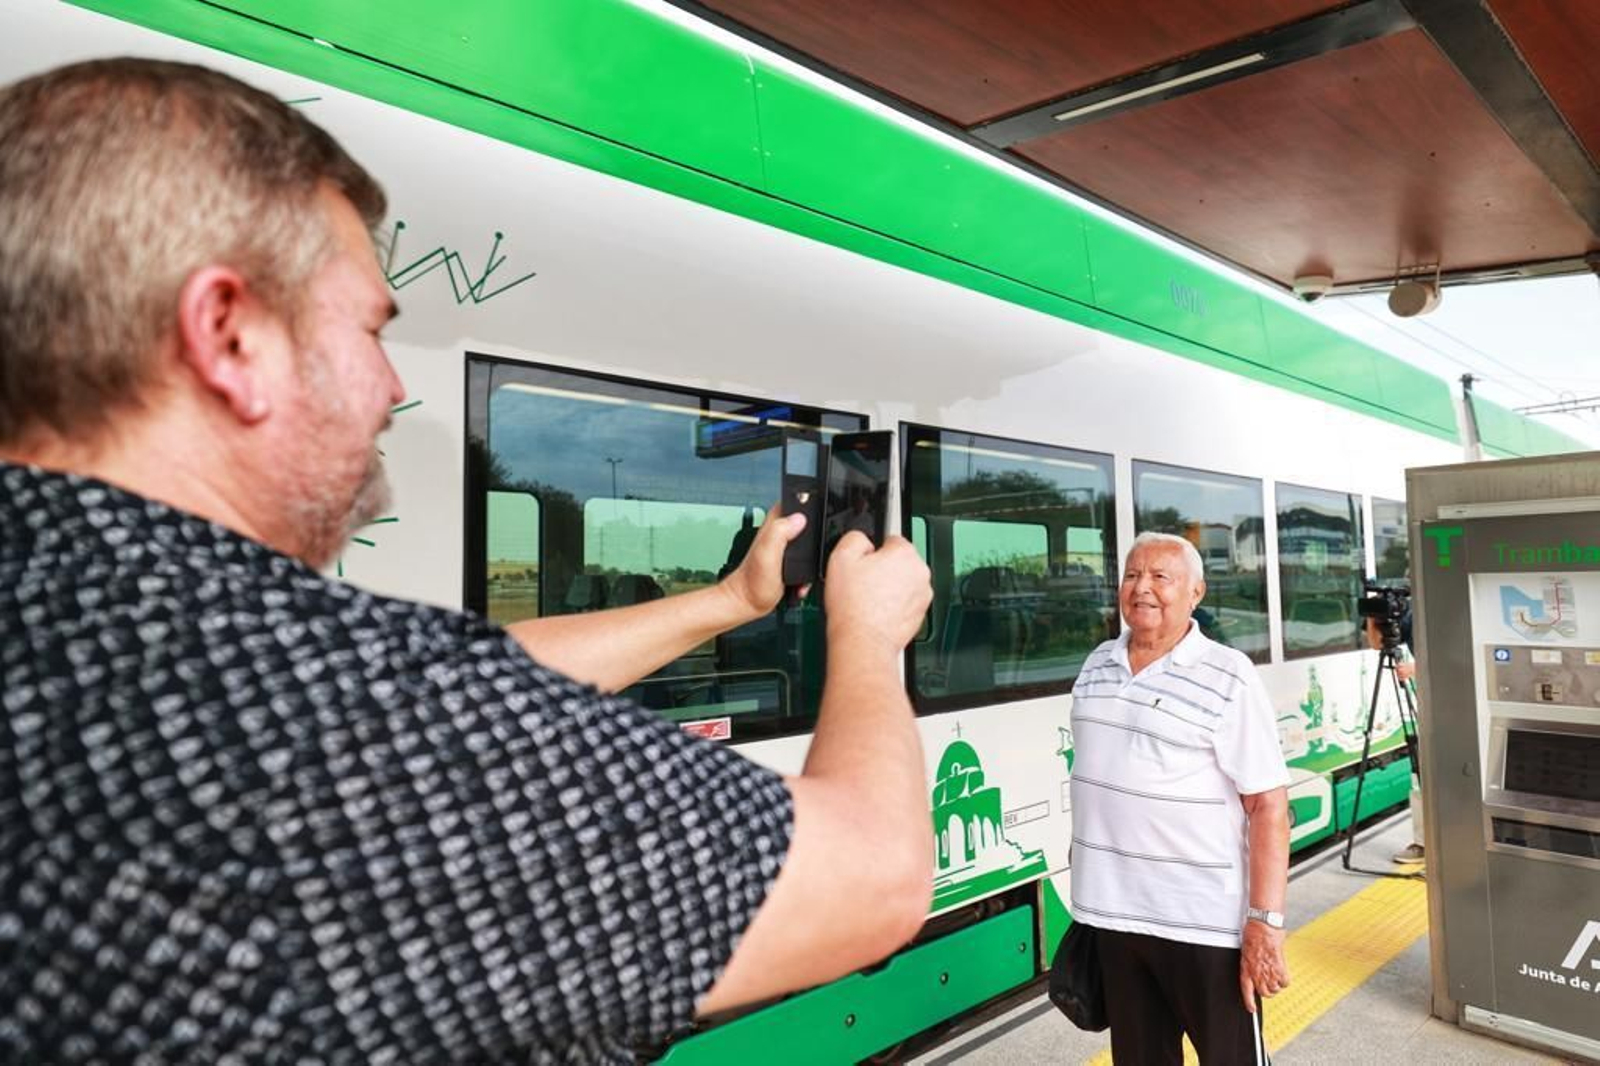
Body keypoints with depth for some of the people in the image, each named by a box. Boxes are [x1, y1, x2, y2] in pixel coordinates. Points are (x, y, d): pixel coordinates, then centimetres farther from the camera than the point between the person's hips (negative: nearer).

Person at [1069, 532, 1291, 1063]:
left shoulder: (1227, 678, -12)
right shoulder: (1097, 665, 6)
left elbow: (1268, 805, -14)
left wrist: (1265, 921, -18)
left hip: (1206, 923, -5)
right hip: (1115, 915, 6)